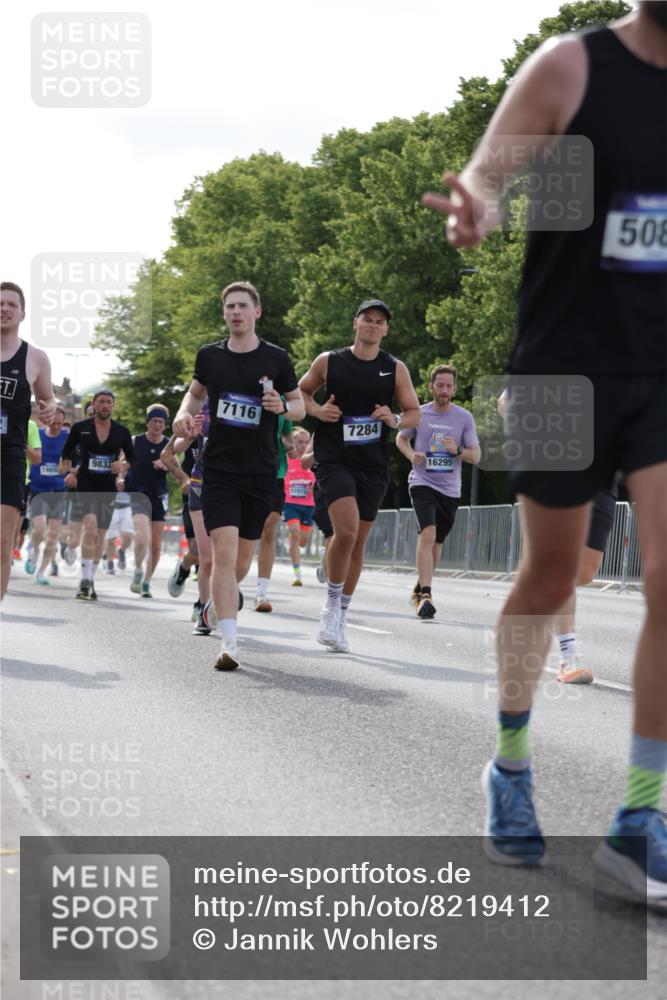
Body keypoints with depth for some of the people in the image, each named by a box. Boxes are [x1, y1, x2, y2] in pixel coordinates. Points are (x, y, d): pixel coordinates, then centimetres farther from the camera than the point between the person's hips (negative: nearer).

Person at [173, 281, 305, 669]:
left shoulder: (276, 359, -1)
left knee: (244, 555, 11)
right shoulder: (210, 356, 4)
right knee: (224, 551, -15)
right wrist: (185, 414, 2)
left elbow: (300, 407, 7)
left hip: (261, 470, 1)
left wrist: (282, 406, -15)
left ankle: (218, 601, 43)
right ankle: (230, 643, -18)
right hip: (219, 467, -1)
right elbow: (196, 392, 23)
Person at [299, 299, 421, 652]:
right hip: (335, 458, -3)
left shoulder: (395, 369, 5)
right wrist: (317, 410, -7)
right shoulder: (328, 362, 1)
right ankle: (331, 604, -2)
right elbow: (300, 392, 14)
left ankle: (340, 617, 24)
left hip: (373, 464, 3)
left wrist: (395, 420, -12)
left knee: (358, 542, 9)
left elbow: (415, 413, 10)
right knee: (346, 531, -23)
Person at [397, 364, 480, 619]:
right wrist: (411, 455, -5)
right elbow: (401, 438, 16)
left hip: (450, 488, 3)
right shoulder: (419, 414, -1)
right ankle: (425, 594, -28)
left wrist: (458, 451, -19)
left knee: (437, 542, 12)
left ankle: (419, 589, 34)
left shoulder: (464, 418, 0)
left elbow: (476, 456, 2)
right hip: (422, 483, -3)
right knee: (428, 533, -23)